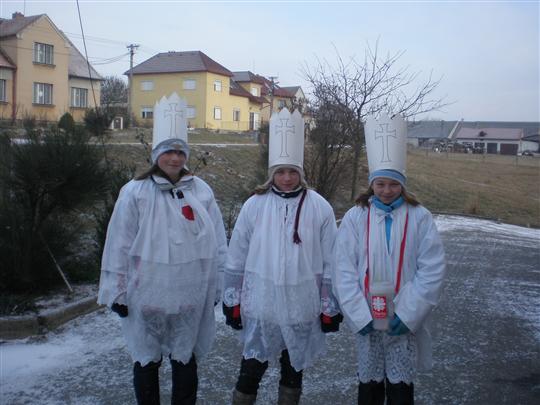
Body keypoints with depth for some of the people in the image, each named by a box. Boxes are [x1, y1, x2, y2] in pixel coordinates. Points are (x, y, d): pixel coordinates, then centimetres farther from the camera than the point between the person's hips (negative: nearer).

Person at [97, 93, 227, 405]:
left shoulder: (202, 191, 0)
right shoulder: (135, 193, -6)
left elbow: (218, 243, 4)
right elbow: (119, 247, -4)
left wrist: (218, 285, 6)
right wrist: (117, 292, -2)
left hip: (190, 296, 2)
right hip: (148, 295, -1)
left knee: (186, 358, 16)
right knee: (147, 360, 15)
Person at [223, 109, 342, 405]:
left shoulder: (320, 207, -6)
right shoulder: (254, 205, -4)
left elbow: (330, 262, -1)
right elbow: (237, 257, 2)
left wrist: (330, 307, 1)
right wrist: (232, 301, 4)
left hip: (301, 307, 0)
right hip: (260, 305, 0)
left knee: (293, 369, 18)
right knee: (251, 369, 8)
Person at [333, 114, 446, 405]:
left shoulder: (420, 218, -5)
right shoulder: (355, 217, -4)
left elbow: (432, 270, -6)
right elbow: (344, 271, -4)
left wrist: (407, 314, -11)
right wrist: (359, 316, -10)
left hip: (405, 320, 0)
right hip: (366, 319, 1)